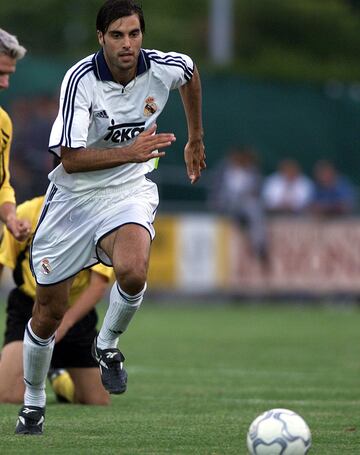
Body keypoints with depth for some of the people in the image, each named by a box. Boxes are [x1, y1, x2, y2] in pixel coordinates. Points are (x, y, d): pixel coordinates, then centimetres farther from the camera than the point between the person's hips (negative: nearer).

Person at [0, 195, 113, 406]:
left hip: (76, 312, 2)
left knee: (99, 402, 5)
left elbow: (99, 284, -18)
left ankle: (59, 377, 39)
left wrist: (64, 323, -30)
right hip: (28, 307, -2)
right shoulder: (25, 214, -12)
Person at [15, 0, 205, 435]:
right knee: (48, 313, 5)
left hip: (128, 192, 1)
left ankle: (107, 345, -1)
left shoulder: (164, 68, -12)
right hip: (74, 196, -1)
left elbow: (191, 73, 16)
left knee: (132, 272, -32)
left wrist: (195, 140, 25)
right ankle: (33, 401, 31)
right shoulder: (80, 80, -22)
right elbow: (70, 159, -27)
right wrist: (131, 152, -38)